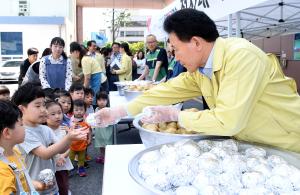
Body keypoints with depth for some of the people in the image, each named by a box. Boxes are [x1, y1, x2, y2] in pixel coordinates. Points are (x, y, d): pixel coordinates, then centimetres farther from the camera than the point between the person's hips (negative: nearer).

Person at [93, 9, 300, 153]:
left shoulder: (242, 56, -27)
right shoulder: (198, 70, -4)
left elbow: (227, 121, -31)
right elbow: (165, 92, 3)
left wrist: (175, 115, -17)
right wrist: (118, 112, 3)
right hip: (252, 144, 6)